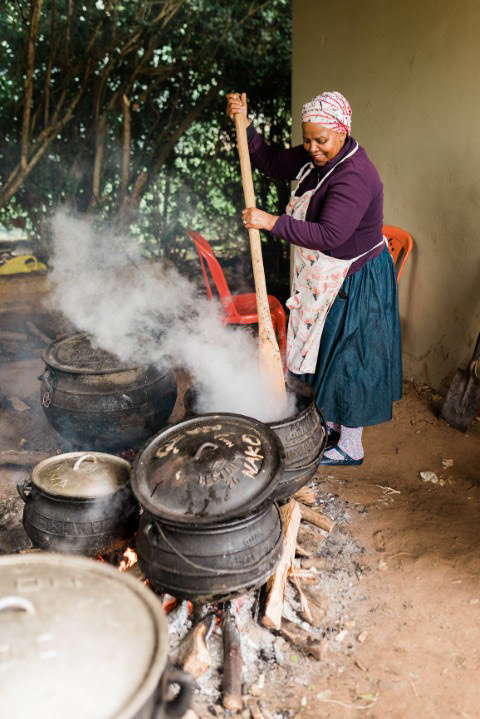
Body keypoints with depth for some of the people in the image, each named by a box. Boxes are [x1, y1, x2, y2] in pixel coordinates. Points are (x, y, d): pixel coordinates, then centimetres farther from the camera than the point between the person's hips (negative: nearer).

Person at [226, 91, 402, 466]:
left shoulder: (354, 176, -28)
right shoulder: (313, 158, 0)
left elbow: (329, 235, -36)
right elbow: (270, 160, 12)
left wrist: (272, 222, -36)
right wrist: (243, 124, -2)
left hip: (356, 282, -9)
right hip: (324, 278, 9)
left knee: (349, 357, 1)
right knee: (325, 350, 20)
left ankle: (350, 446, 16)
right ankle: (332, 421, 39)